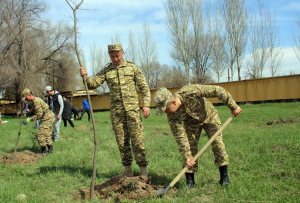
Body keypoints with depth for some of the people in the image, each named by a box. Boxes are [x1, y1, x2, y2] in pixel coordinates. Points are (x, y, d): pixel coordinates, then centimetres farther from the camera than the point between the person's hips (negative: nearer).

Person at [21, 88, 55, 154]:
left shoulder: (36, 101, -18)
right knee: (47, 135, 17)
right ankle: (50, 149, 24)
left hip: (47, 118, -11)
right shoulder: (34, 100, 14)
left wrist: (29, 119, -18)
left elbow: (39, 114, -21)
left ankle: (44, 151, 0)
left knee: (40, 135, -7)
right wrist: (26, 114, 10)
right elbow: (33, 111, 23)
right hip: (50, 117, 11)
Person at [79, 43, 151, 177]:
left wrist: (146, 104, -5)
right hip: (116, 111, 2)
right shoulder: (106, 71, 9)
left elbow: (144, 87, 5)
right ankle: (128, 169, 16)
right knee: (122, 141, 6)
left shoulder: (132, 67, 5)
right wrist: (85, 77, -23)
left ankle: (143, 170, 4)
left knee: (137, 139, -4)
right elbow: (93, 84, -2)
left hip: (132, 108, -2)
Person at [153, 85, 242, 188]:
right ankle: (190, 181, 2)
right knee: (190, 147, -9)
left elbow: (218, 91, -33)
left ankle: (224, 176, 7)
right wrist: (187, 156, -26)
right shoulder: (172, 115, -31)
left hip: (209, 115, -1)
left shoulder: (192, 91, -42)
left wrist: (233, 107, -25)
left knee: (218, 143, -7)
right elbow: (180, 136, -23)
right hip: (191, 122, 1)